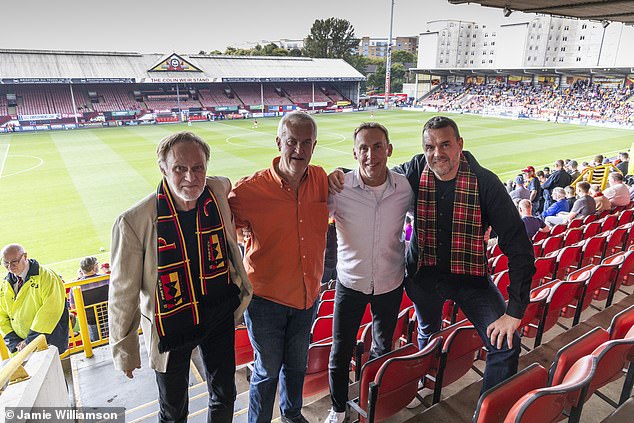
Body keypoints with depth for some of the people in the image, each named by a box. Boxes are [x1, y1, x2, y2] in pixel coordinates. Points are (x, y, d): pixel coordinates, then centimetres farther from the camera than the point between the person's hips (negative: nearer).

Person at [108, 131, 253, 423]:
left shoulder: (219, 191, -14)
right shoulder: (134, 222, -26)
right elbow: (123, 293, -13)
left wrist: (242, 288, 16)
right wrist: (124, 351, -2)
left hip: (220, 316, 3)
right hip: (170, 328, -3)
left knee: (225, 396, 23)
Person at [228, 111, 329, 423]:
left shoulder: (321, 180, -6)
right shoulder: (250, 188, -20)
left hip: (307, 295, 5)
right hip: (265, 297, -4)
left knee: (297, 364, 26)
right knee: (268, 370, 15)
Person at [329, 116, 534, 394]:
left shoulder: (485, 183, -21)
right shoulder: (416, 171, -14)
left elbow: (518, 246, -21)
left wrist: (514, 311, -25)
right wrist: (341, 174, -19)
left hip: (469, 275, -2)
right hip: (423, 273, 2)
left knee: (505, 343, -14)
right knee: (428, 335, 24)